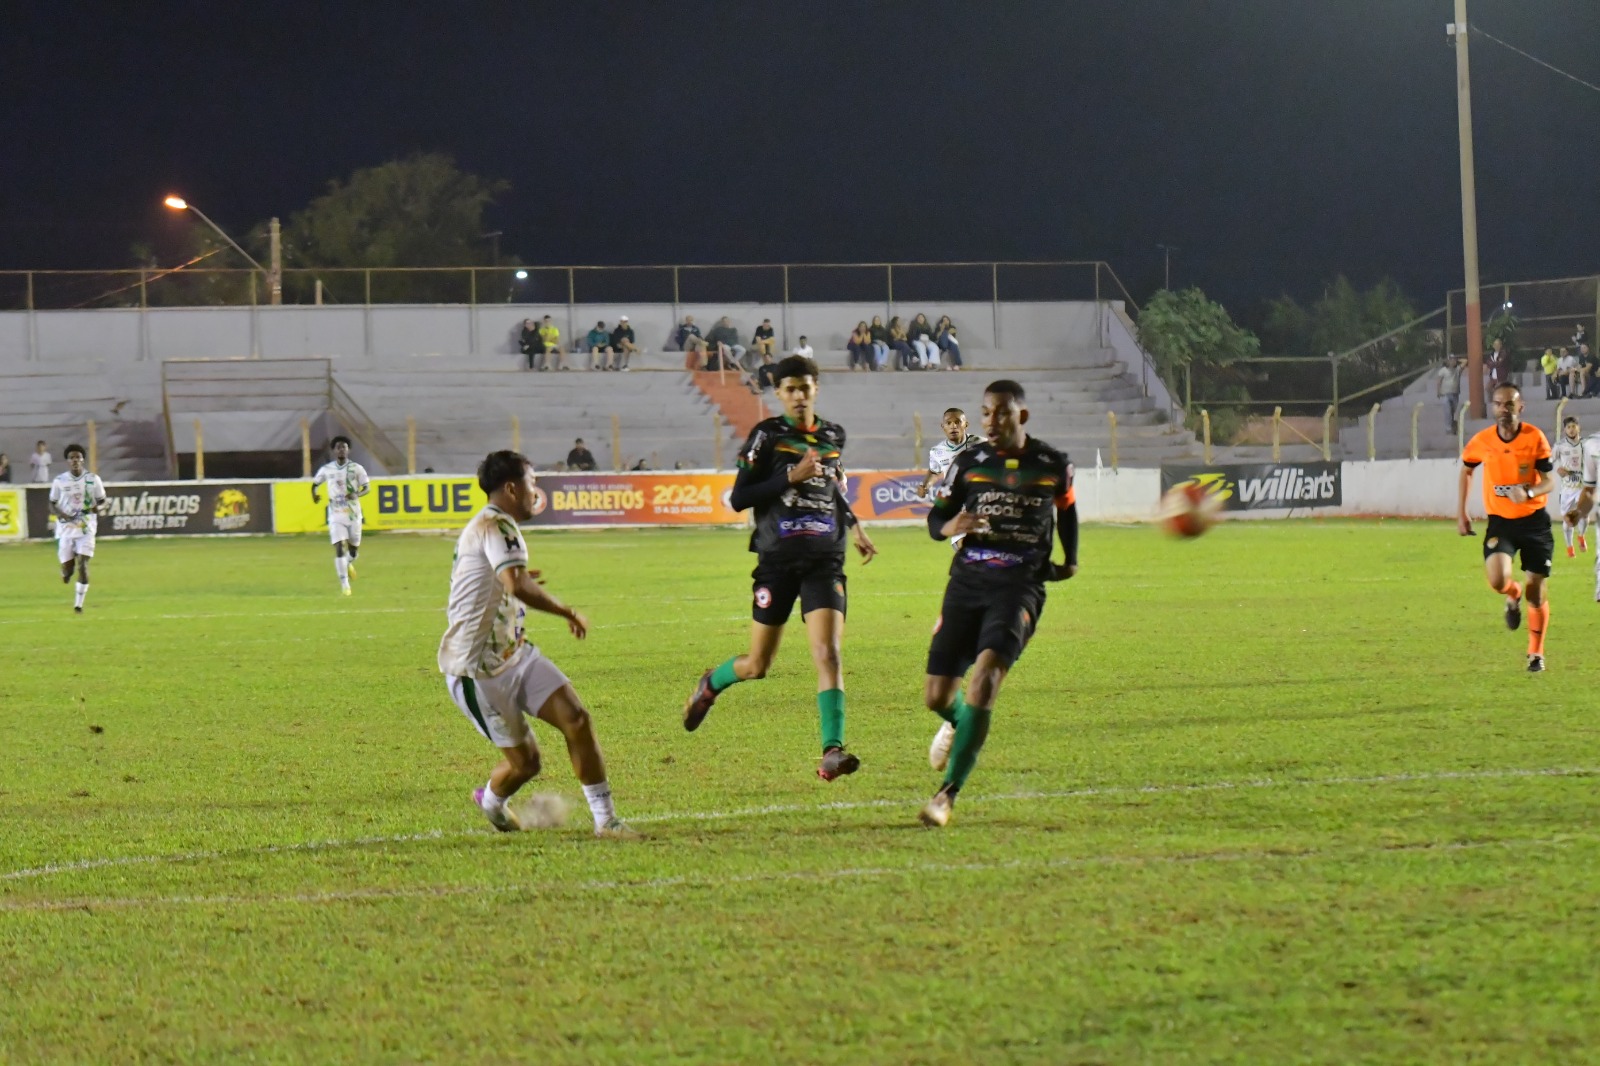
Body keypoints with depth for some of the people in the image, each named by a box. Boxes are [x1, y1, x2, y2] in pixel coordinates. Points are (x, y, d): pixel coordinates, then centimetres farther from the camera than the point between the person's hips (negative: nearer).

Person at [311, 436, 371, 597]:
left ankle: (349, 564, 49)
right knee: (339, 548, -13)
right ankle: (344, 584, -10)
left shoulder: (356, 469, -3)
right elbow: (315, 483, 17)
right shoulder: (326, 469, 1)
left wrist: (357, 494, -21)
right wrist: (313, 495, -3)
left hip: (353, 514, 1)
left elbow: (367, 487, 0)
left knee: (354, 548, 12)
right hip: (336, 515, -1)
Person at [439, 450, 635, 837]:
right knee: (524, 762, -1)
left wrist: (519, 579, 46)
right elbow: (518, 586, -33)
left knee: (577, 719, -7)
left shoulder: (488, 526, 16)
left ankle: (605, 819, -2)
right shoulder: (495, 526, -18)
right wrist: (568, 613, -22)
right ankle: (490, 801, 33)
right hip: (478, 670, -10)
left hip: (514, 655, 10)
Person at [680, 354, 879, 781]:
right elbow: (738, 498, -9)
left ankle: (832, 751, -22)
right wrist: (791, 477, -17)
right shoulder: (767, 435, -3)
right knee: (757, 666, 8)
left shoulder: (833, 436, 10)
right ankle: (711, 685, 42)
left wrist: (855, 526, 23)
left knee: (828, 654, -17)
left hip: (825, 562, 2)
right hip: (777, 562, -2)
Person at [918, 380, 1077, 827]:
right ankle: (959, 721, 42)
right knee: (936, 696, 1)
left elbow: (1066, 509, 23)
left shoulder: (1053, 465, 3)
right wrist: (952, 527, -14)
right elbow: (936, 518, 8)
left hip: (1021, 585, -2)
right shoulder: (969, 462, 4)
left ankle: (948, 793, -20)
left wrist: (1069, 562, 20)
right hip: (968, 580, 3)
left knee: (986, 676, -24)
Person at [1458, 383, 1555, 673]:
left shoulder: (1535, 438, -10)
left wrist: (1528, 493, -29)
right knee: (1497, 580, -23)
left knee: (1536, 590, 3)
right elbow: (1466, 470, 14)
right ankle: (1513, 596, 16)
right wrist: (1461, 514, 11)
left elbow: (1550, 481, -7)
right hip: (1500, 521, 1)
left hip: (1534, 521, -1)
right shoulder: (1481, 441, -6)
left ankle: (1536, 653, 21)